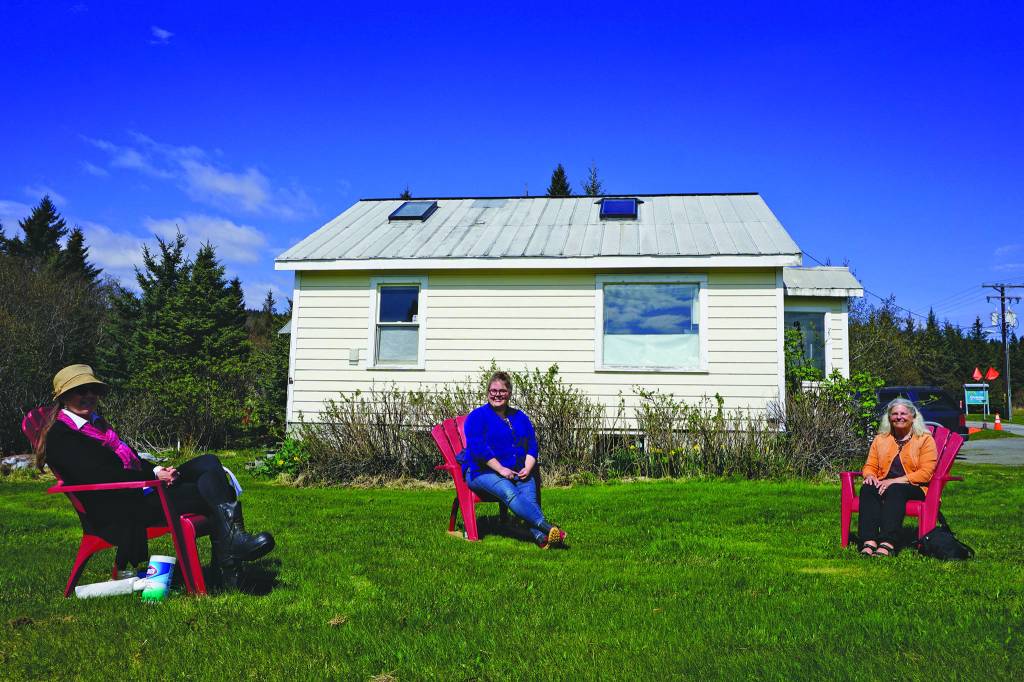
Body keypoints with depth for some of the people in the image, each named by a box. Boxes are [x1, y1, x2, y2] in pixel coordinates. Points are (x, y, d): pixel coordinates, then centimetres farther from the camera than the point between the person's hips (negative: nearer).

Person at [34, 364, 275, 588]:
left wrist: (157, 470, -1)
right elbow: (103, 476, -17)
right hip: (118, 511, -9)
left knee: (209, 463, -10)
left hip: (140, 491, 10)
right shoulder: (60, 436, -6)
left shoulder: (95, 423, 24)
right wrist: (154, 477, -17)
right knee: (209, 491, -23)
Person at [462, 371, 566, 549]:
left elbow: (532, 446, 16)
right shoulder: (477, 416, 4)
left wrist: (527, 468, -4)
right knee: (509, 493, -34)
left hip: (518, 472, 5)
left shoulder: (520, 417, 21)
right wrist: (501, 469, -16)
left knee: (529, 496, -27)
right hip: (483, 472, -4)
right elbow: (478, 447, -10)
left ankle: (541, 537, -49)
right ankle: (548, 528, -49)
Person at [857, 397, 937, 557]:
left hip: (914, 488, -3)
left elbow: (925, 473, -6)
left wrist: (895, 481, -18)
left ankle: (887, 544, -50)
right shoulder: (880, 439, 19)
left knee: (895, 490, -37)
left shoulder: (925, 439, 5)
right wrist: (870, 475, -9)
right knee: (867, 488, -31)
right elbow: (870, 466, 18)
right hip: (884, 485, 4)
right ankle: (869, 542, -44)